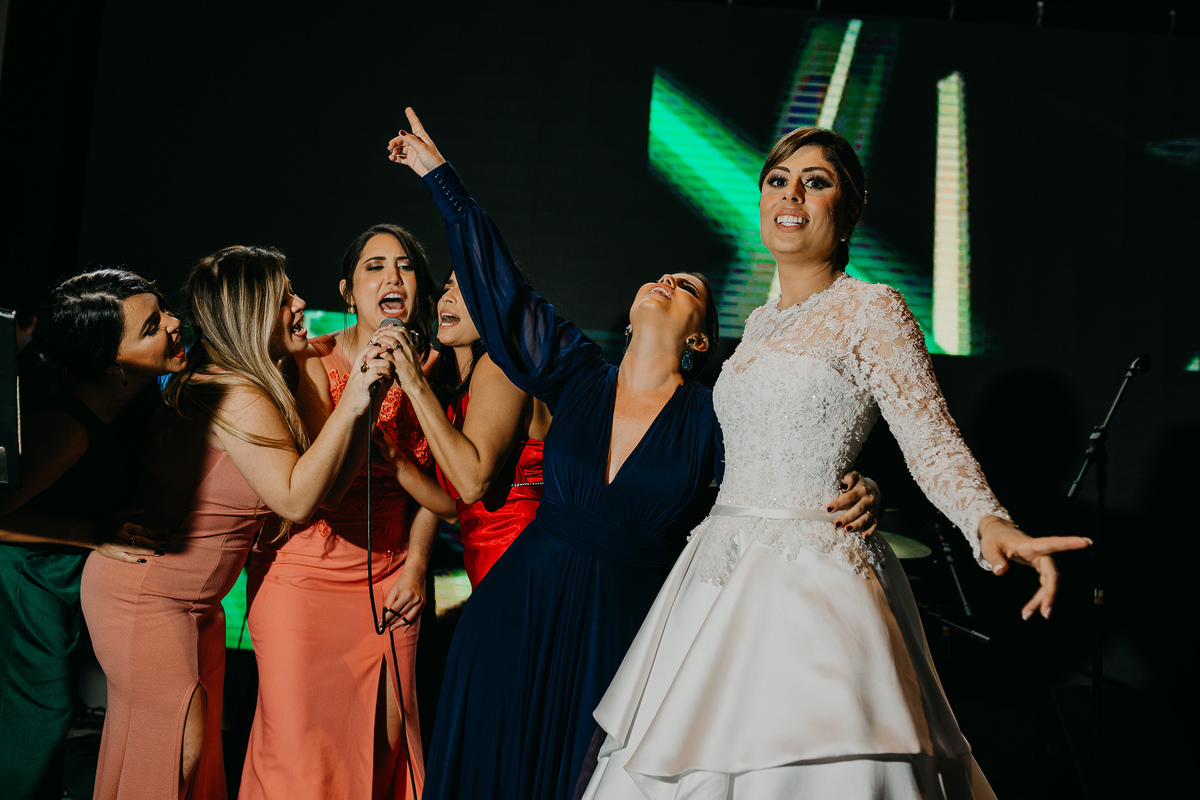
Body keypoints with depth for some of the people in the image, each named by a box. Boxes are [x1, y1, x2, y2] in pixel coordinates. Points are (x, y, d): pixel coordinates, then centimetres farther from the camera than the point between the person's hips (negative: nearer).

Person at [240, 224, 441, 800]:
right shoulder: (314, 363, -14)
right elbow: (325, 490, -25)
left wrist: (415, 565, 5)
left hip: (390, 575, 4)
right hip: (305, 573, -4)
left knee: (386, 735, 12)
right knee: (302, 742, 2)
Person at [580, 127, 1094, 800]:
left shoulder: (870, 308, -5)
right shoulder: (760, 323, 16)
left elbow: (931, 437, -15)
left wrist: (989, 523, -32)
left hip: (814, 582, -7)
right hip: (724, 575, 7)